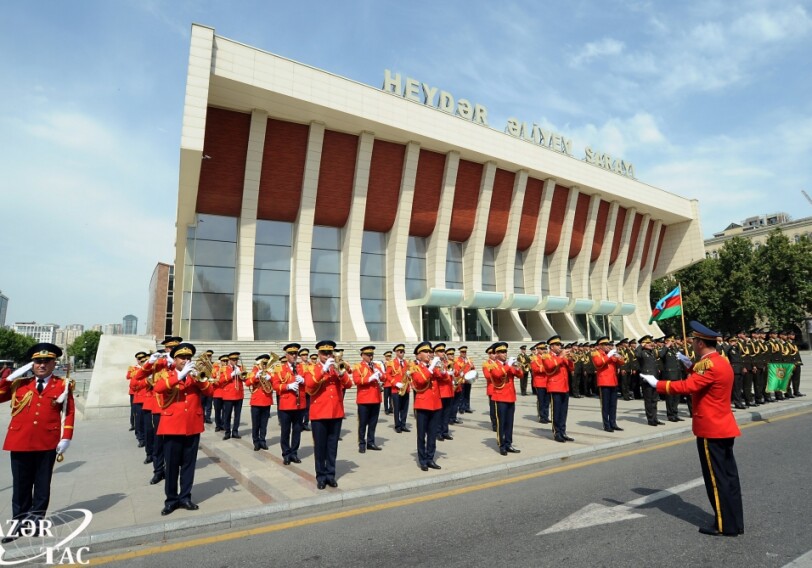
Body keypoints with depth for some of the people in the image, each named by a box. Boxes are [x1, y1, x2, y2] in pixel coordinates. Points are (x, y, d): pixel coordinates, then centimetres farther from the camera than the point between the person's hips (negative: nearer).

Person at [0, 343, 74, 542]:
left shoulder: (63, 385, 1)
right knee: (21, 485, 11)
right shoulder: (19, 384, 7)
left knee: (42, 485, 9)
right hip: (20, 442, 2)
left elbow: (69, 413, 0)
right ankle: (19, 523, 24)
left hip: (48, 444, -1)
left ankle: (35, 520, 23)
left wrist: (65, 438, -7)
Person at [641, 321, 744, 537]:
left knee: (716, 478, 1)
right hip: (724, 427, 10)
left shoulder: (708, 364, -21)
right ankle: (735, 522, 25)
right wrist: (691, 366, 16)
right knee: (728, 475, 15)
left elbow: (687, 387, -27)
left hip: (711, 430, -9)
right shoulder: (722, 362, 10)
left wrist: (657, 384, -19)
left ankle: (725, 525, 11)